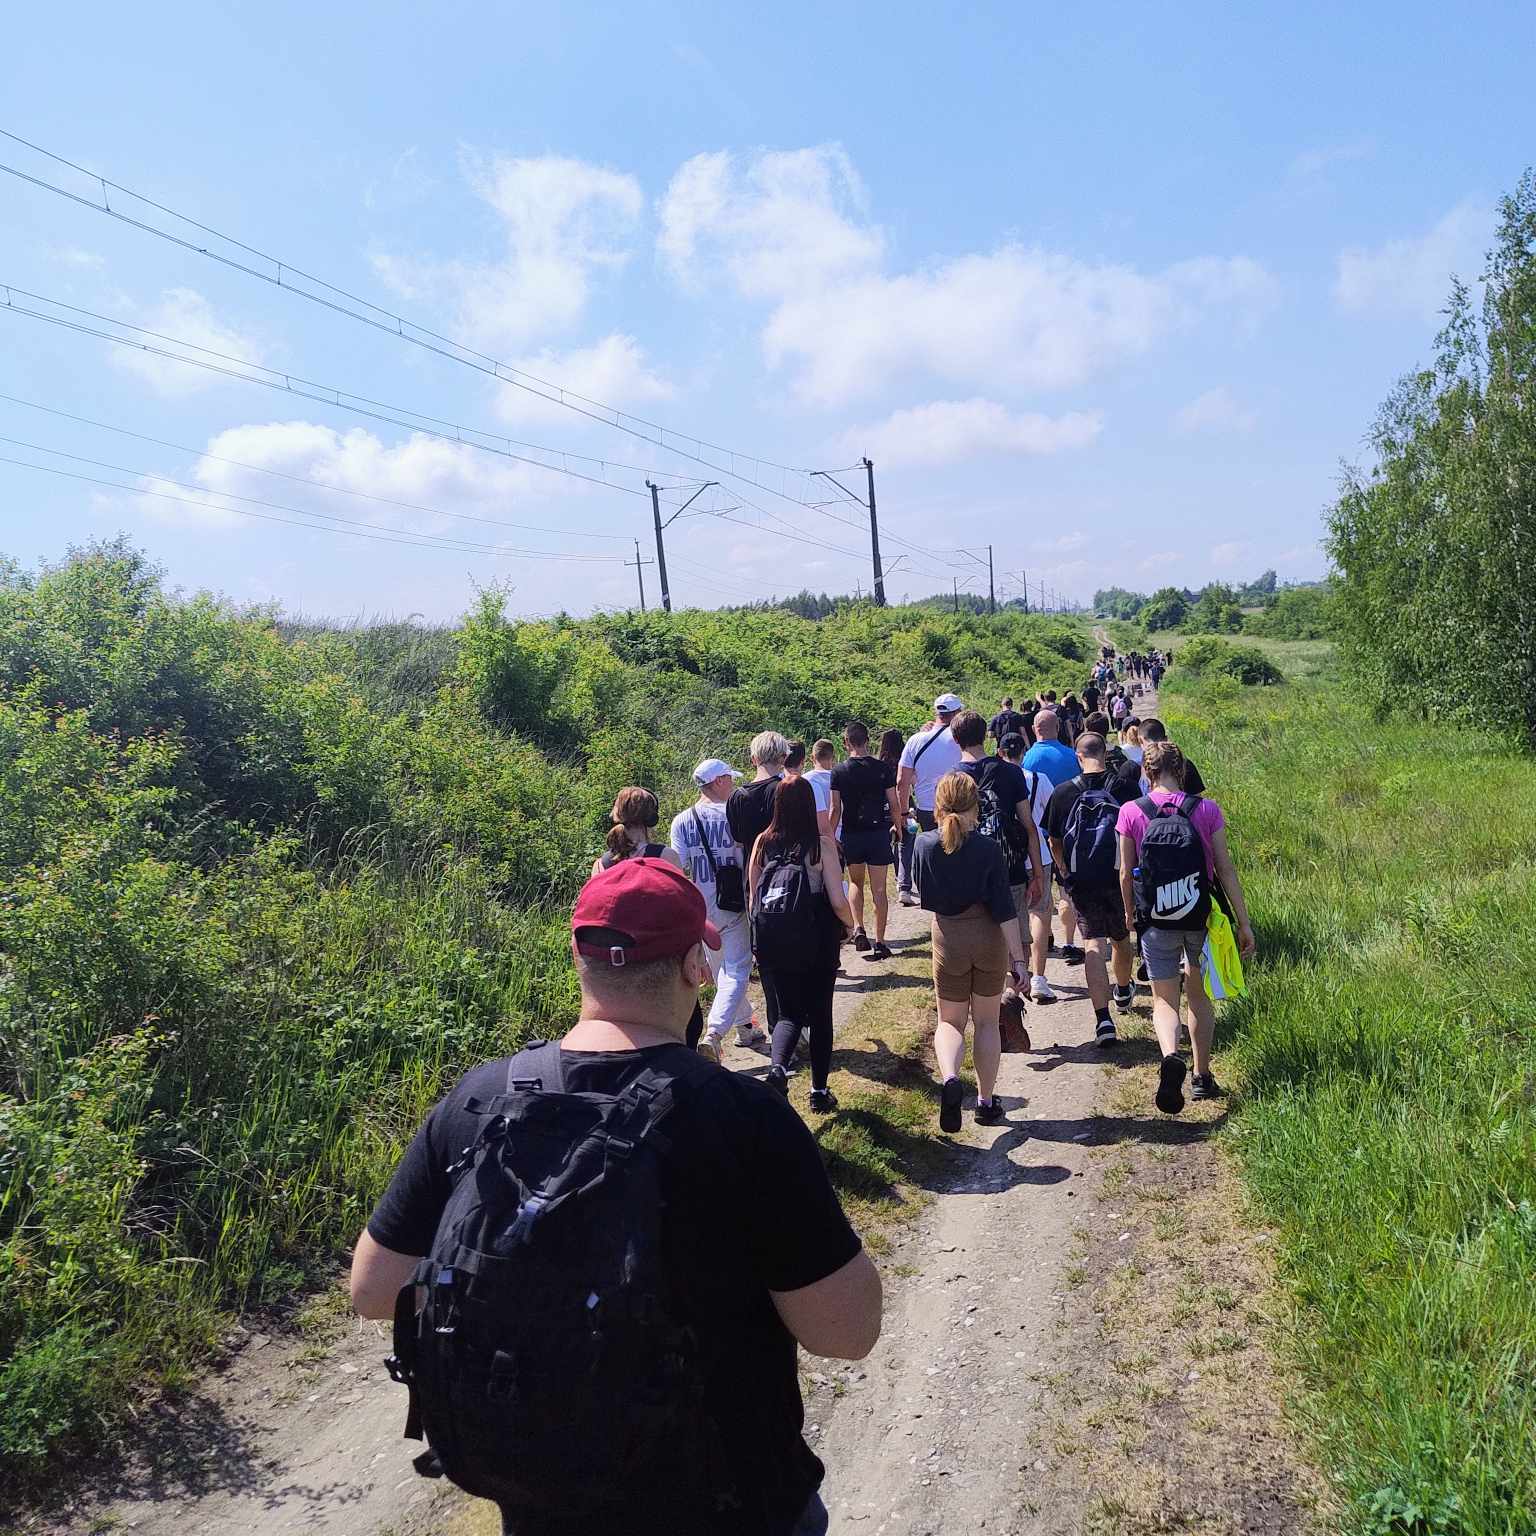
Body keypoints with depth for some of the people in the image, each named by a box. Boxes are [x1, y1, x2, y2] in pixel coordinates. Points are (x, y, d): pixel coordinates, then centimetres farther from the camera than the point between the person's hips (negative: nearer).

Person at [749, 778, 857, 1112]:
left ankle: (778, 1067, -16)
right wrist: (849, 925, 8)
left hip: (770, 943, 2)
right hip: (815, 943, -2)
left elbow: (753, 897, 5)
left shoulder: (764, 842, -1)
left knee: (786, 1013, 13)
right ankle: (819, 1091, 23)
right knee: (820, 1015, 16)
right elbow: (837, 901, -12)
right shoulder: (821, 844, -11)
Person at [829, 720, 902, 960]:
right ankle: (879, 943, 6)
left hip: (851, 834, 1)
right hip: (878, 832, 0)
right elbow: (894, 804, -2)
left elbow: (835, 809, -5)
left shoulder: (839, 772, -4)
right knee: (879, 889, 4)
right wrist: (898, 827, 14)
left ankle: (858, 929, 4)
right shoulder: (883, 768, -4)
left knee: (855, 882, 21)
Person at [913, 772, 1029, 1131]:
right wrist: (1017, 956, -8)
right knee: (986, 1022, 16)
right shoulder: (988, 849, -14)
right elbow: (1004, 908, -13)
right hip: (990, 939, 0)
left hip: (948, 940, 0)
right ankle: (987, 1102, 23)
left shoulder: (925, 845, -9)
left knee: (951, 1021, 14)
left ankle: (949, 1078, -14)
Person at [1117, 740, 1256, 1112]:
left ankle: (1170, 1057, -22)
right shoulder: (1206, 809, -5)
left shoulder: (1131, 812, -6)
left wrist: (1130, 914, 16)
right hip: (1201, 918, 2)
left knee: (1164, 1000, 7)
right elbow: (1226, 869, -3)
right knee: (1199, 996, 20)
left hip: (1156, 921, -1)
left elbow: (1126, 873, -1)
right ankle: (1202, 1077, 25)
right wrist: (1244, 923, 3)